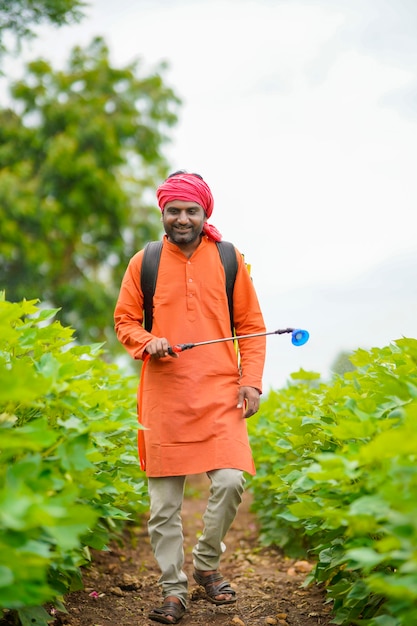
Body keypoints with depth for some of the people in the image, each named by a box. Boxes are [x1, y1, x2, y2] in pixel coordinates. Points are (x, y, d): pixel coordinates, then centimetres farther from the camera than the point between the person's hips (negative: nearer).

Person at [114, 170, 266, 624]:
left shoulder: (229, 260, 7)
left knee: (230, 481, -12)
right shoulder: (143, 263, 6)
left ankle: (207, 563, 15)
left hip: (219, 392, 0)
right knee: (164, 499, 3)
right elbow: (124, 320, 11)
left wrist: (251, 380, -1)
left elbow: (251, 326, 9)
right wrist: (148, 343, -10)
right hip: (164, 394, 0)